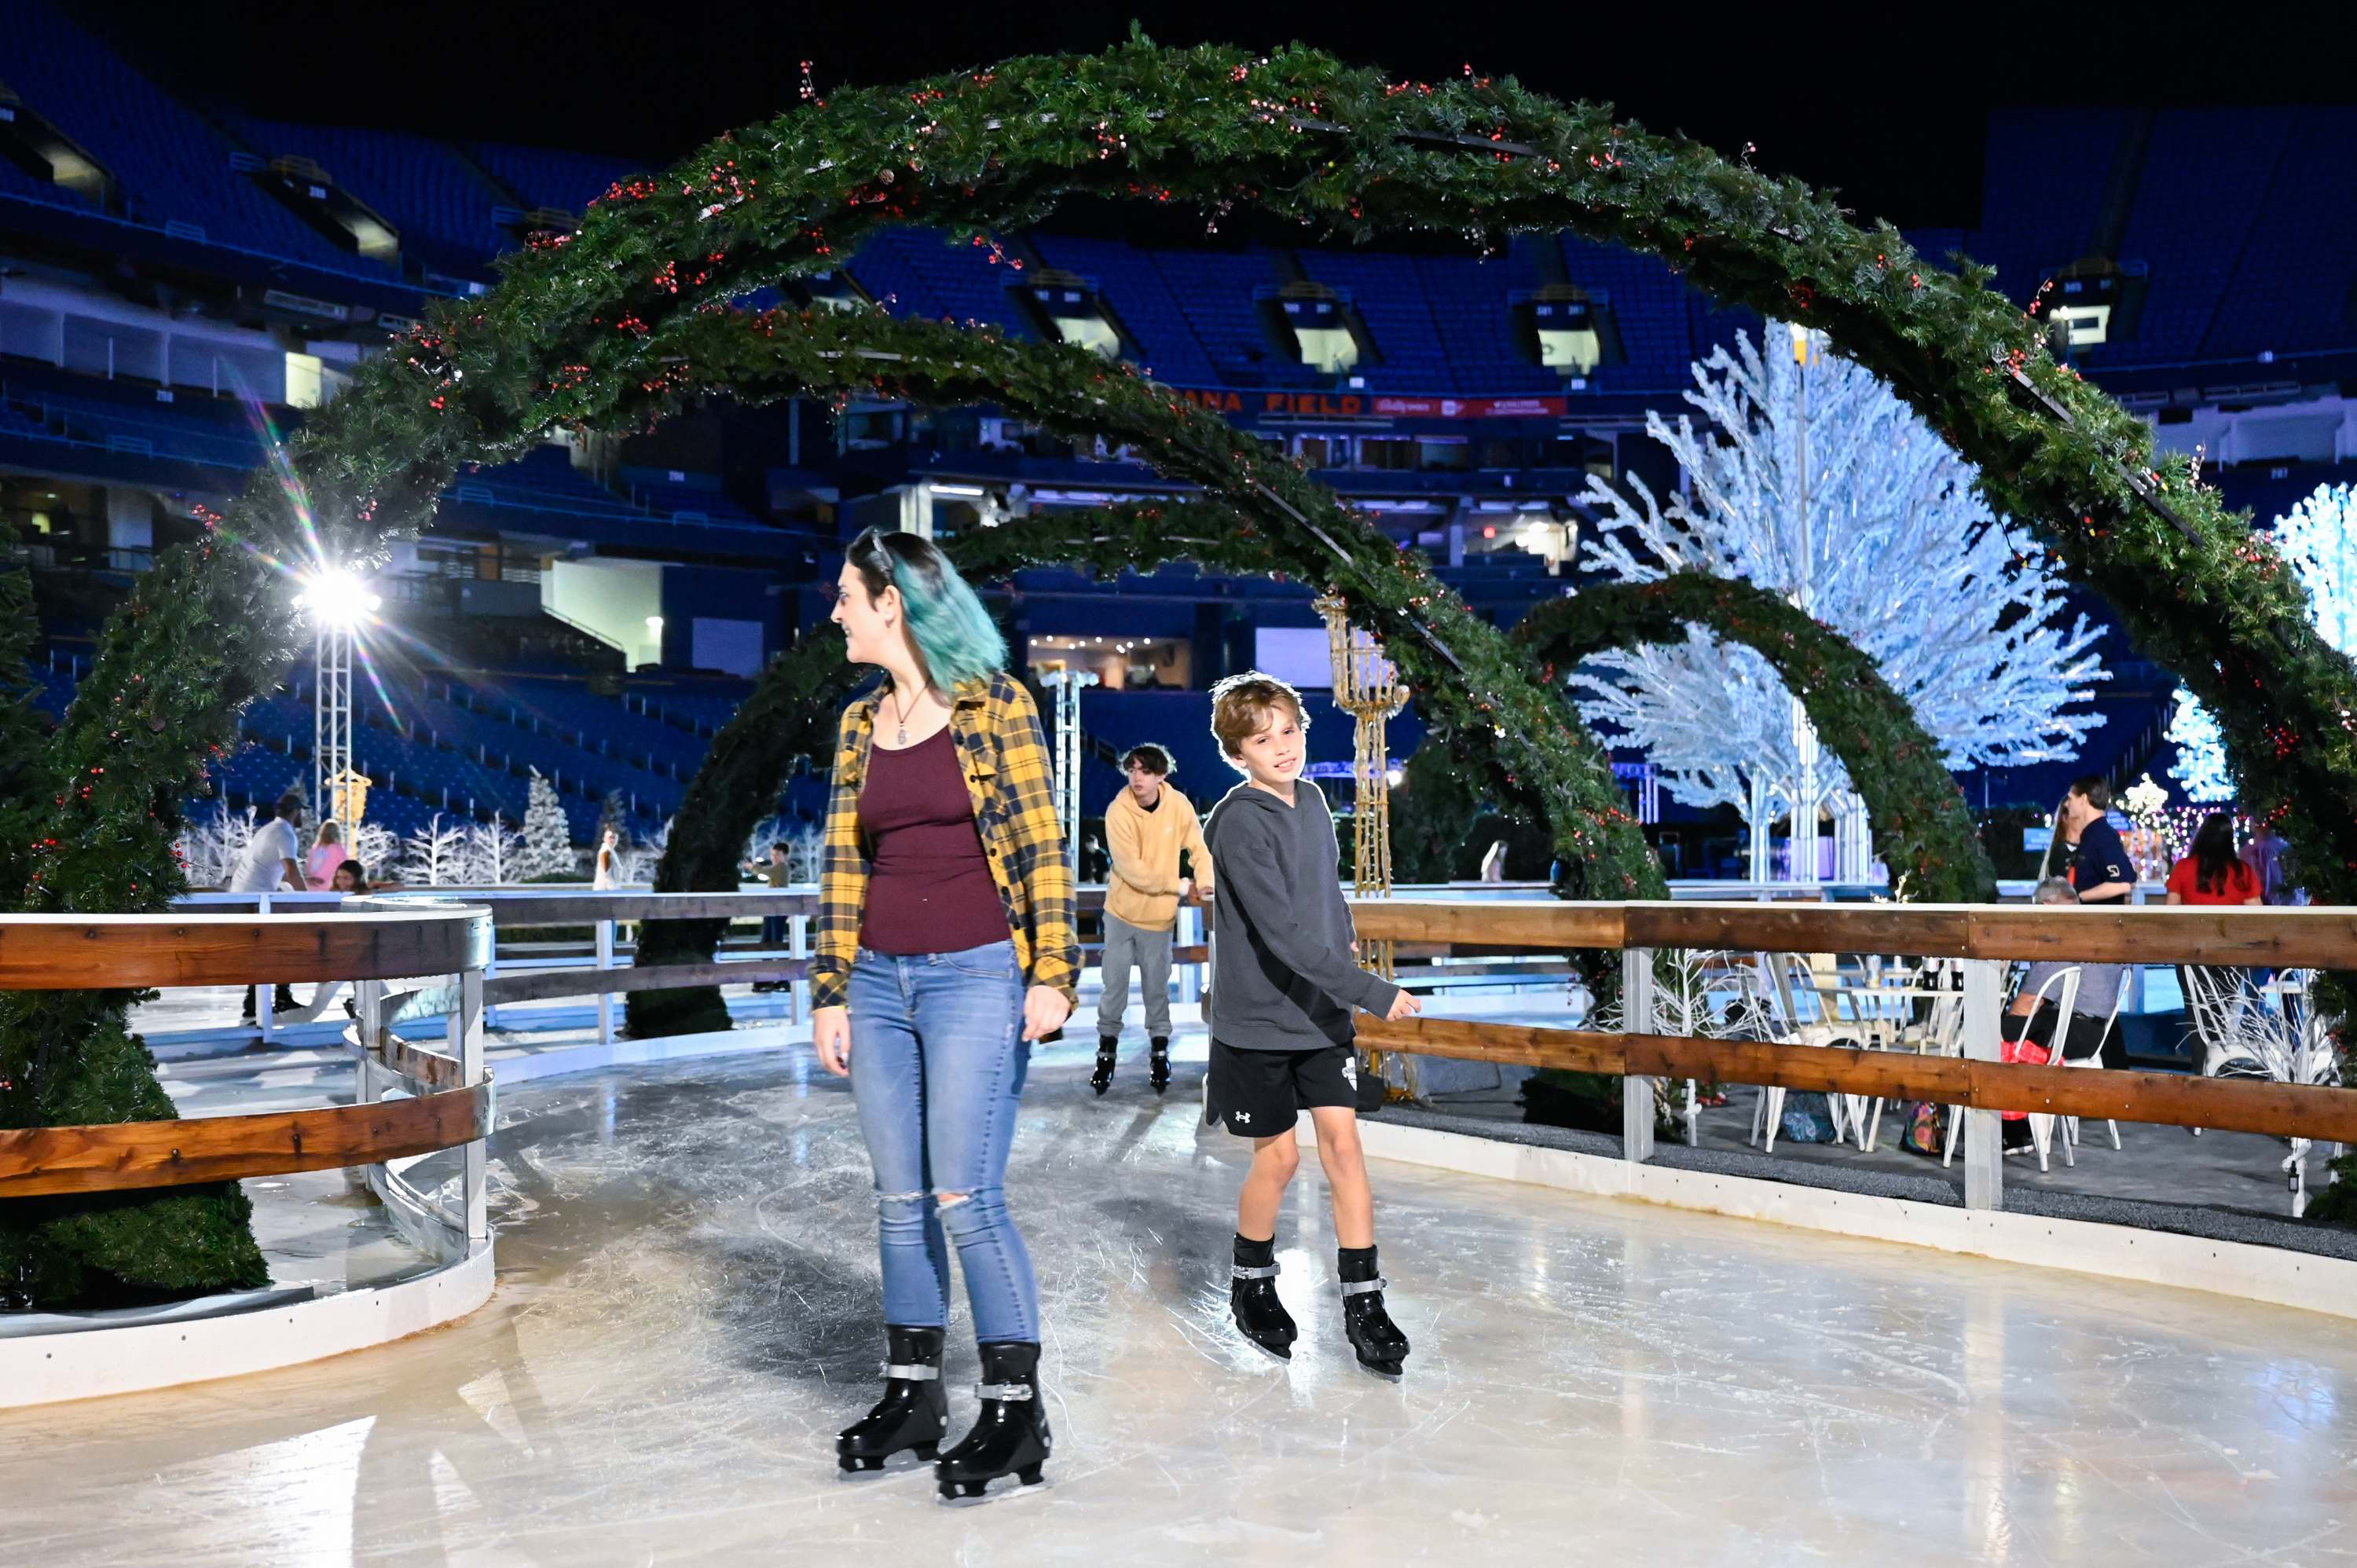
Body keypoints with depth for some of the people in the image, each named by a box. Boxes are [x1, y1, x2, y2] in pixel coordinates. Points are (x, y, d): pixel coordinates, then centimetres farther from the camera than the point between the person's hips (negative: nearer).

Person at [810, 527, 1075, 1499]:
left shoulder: (993, 705, -4)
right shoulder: (859, 724, 12)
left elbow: (1041, 844, -6)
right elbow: (842, 864, 12)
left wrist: (1052, 971, -12)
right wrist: (830, 991, 8)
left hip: (974, 978, -6)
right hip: (880, 981, 6)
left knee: (965, 1199, -6)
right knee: (899, 1199, 10)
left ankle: (1016, 1412, 7)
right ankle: (912, 1395, 23)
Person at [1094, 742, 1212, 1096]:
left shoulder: (1178, 805, -8)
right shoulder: (1118, 812, -17)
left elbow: (1199, 849, -6)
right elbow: (1132, 870, -20)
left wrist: (1208, 888, -23)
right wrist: (1181, 886, -16)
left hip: (1160, 914, 1)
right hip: (1122, 910, -1)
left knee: (1157, 986, 9)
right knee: (1115, 984, 5)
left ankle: (1159, 1051, 24)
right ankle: (1107, 1050, 20)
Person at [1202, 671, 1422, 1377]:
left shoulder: (1312, 800, 3)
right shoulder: (1240, 823, -20)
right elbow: (1282, 934, -27)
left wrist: (1344, 940, 15)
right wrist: (1374, 993, -27)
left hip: (1321, 1011, 5)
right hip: (1257, 1020, -5)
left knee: (1342, 1142, 0)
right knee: (1278, 1157, 5)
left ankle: (1363, 1302, 7)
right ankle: (1251, 1284, 28)